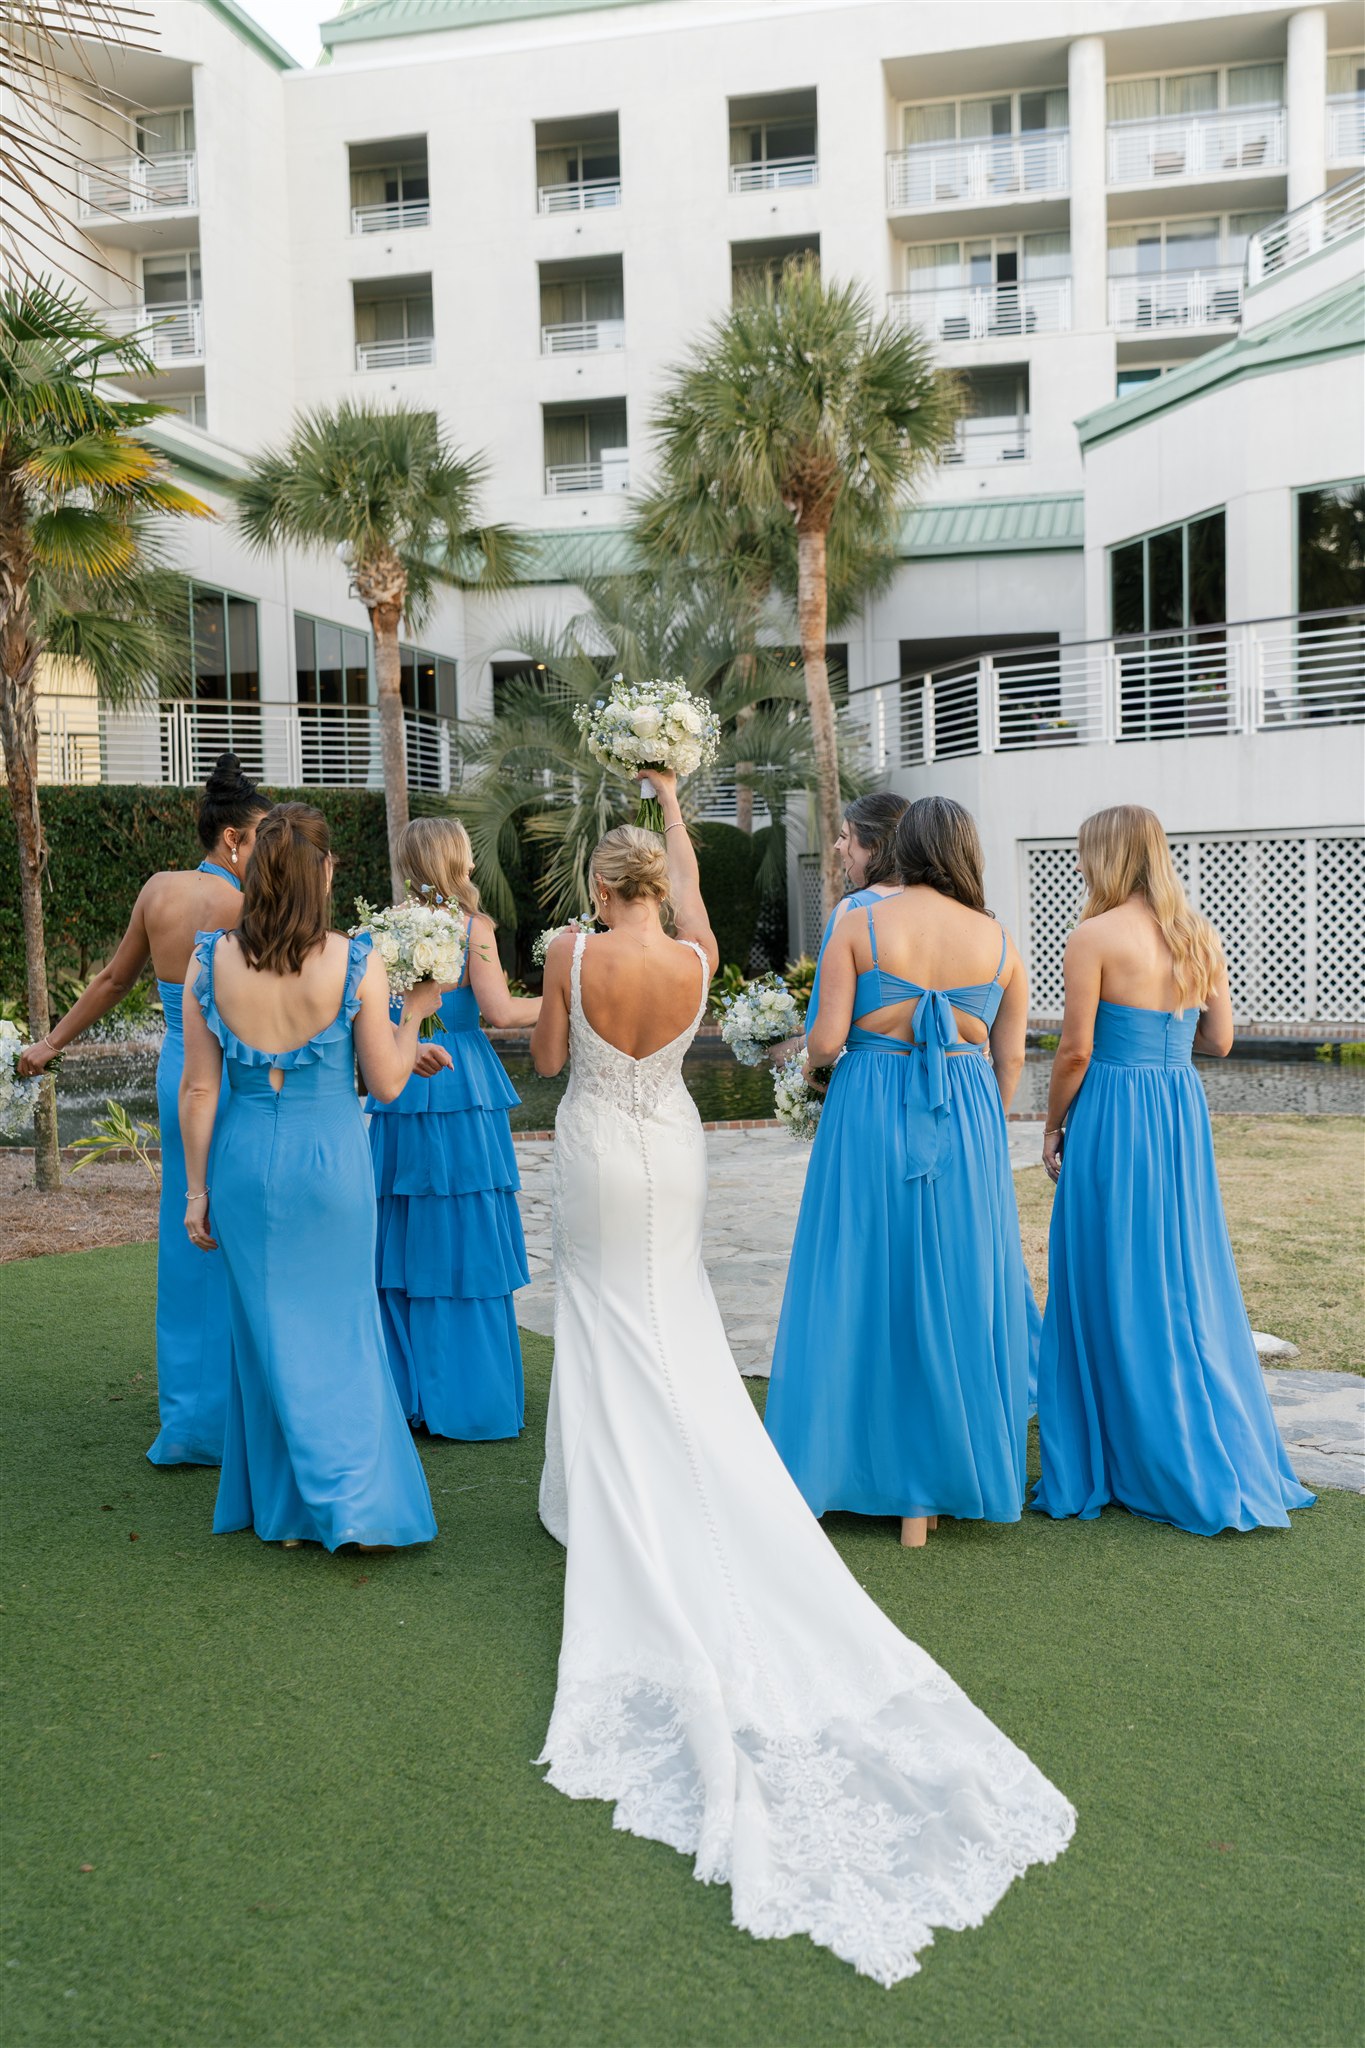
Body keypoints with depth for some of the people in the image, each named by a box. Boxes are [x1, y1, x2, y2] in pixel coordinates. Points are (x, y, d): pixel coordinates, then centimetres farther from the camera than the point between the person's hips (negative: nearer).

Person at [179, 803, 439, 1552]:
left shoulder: (210, 961, -7)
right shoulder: (356, 963, -12)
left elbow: (199, 1087, -3)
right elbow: (386, 1082, -6)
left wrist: (196, 1189, 5)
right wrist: (414, 1013, 9)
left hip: (246, 1160, 2)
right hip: (331, 1158, -2)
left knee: (268, 1328, 15)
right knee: (342, 1324, 14)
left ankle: (284, 1507, 26)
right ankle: (357, 1504, 14)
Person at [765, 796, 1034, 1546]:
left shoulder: (859, 928, -5)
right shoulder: (999, 942, 3)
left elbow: (825, 1042, -9)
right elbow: (1011, 1058, 7)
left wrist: (813, 1050, 15)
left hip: (869, 1117, -1)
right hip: (967, 1121, 2)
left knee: (860, 1285, 9)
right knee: (954, 1290, 10)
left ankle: (824, 1467, 18)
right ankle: (935, 1487, 19)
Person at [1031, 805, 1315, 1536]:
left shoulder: (1093, 937, -12)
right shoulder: (1201, 935, 7)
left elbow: (1076, 1050, -13)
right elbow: (1219, 1041, 10)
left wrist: (1052, 1130, -1)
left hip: (1113, 1117, -6)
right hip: (1182, 1112, 6)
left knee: (1114, 1289, 3)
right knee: (1188, 1282, 15)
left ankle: (1110, 1469, 14)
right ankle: (1216, 1459, 24)